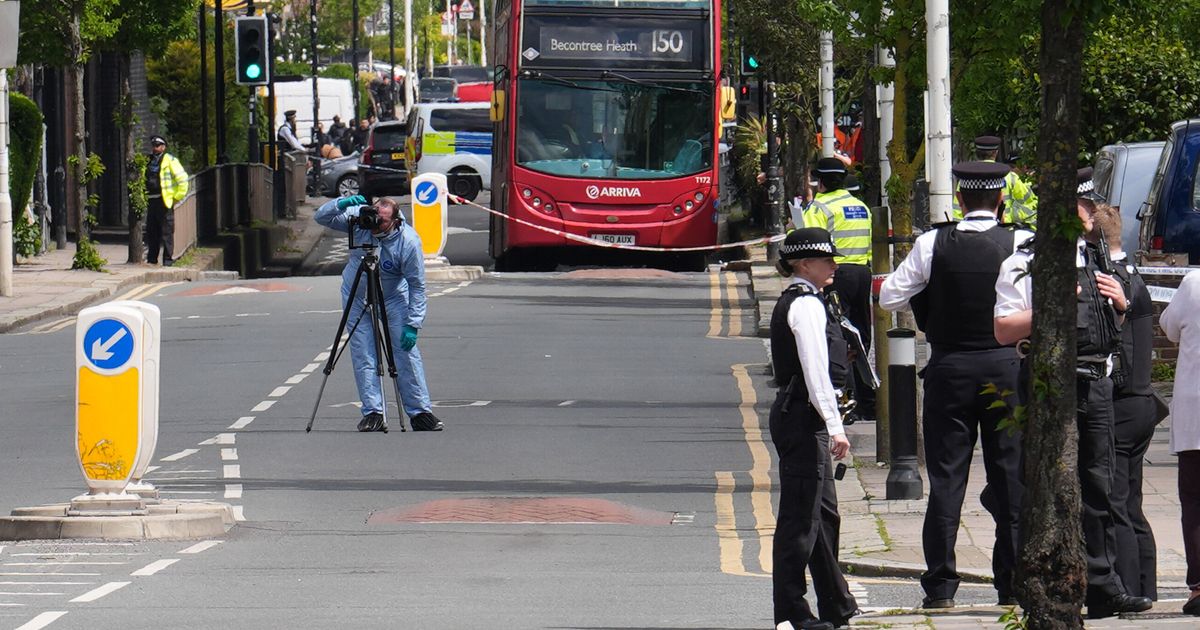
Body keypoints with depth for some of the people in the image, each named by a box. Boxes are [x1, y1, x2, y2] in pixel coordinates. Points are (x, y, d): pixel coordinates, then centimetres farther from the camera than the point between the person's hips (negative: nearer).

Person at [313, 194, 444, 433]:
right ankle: (373, 413, -4)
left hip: (393, 297, -2)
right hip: (357, 296, 2)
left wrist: (413, 324, -23)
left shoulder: (408, 241, -27)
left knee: (406, 350, -7)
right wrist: (342, 203, -37)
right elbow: (321, 217, -15)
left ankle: (420, 412, 0)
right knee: (364, 356, -5)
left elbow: (417, 285, -20)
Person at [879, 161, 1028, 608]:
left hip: (949, 369, 0)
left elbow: (890, 297, 0)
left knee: (946, 475, 4)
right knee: (1010, 476, 8)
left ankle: (940, 584, 3)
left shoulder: (934, 244, -6)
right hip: (1005, 366, 0)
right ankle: (1013, 583, 8)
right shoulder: (1022, 245, -6)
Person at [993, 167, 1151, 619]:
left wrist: (1120, 305, 5)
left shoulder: (1094, 261, 17)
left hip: (1096, 382, 6)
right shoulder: (1024, 264, -3)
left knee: (1099, 486, 8)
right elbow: (1004, 331, -8)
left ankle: (1102, 585, 12)